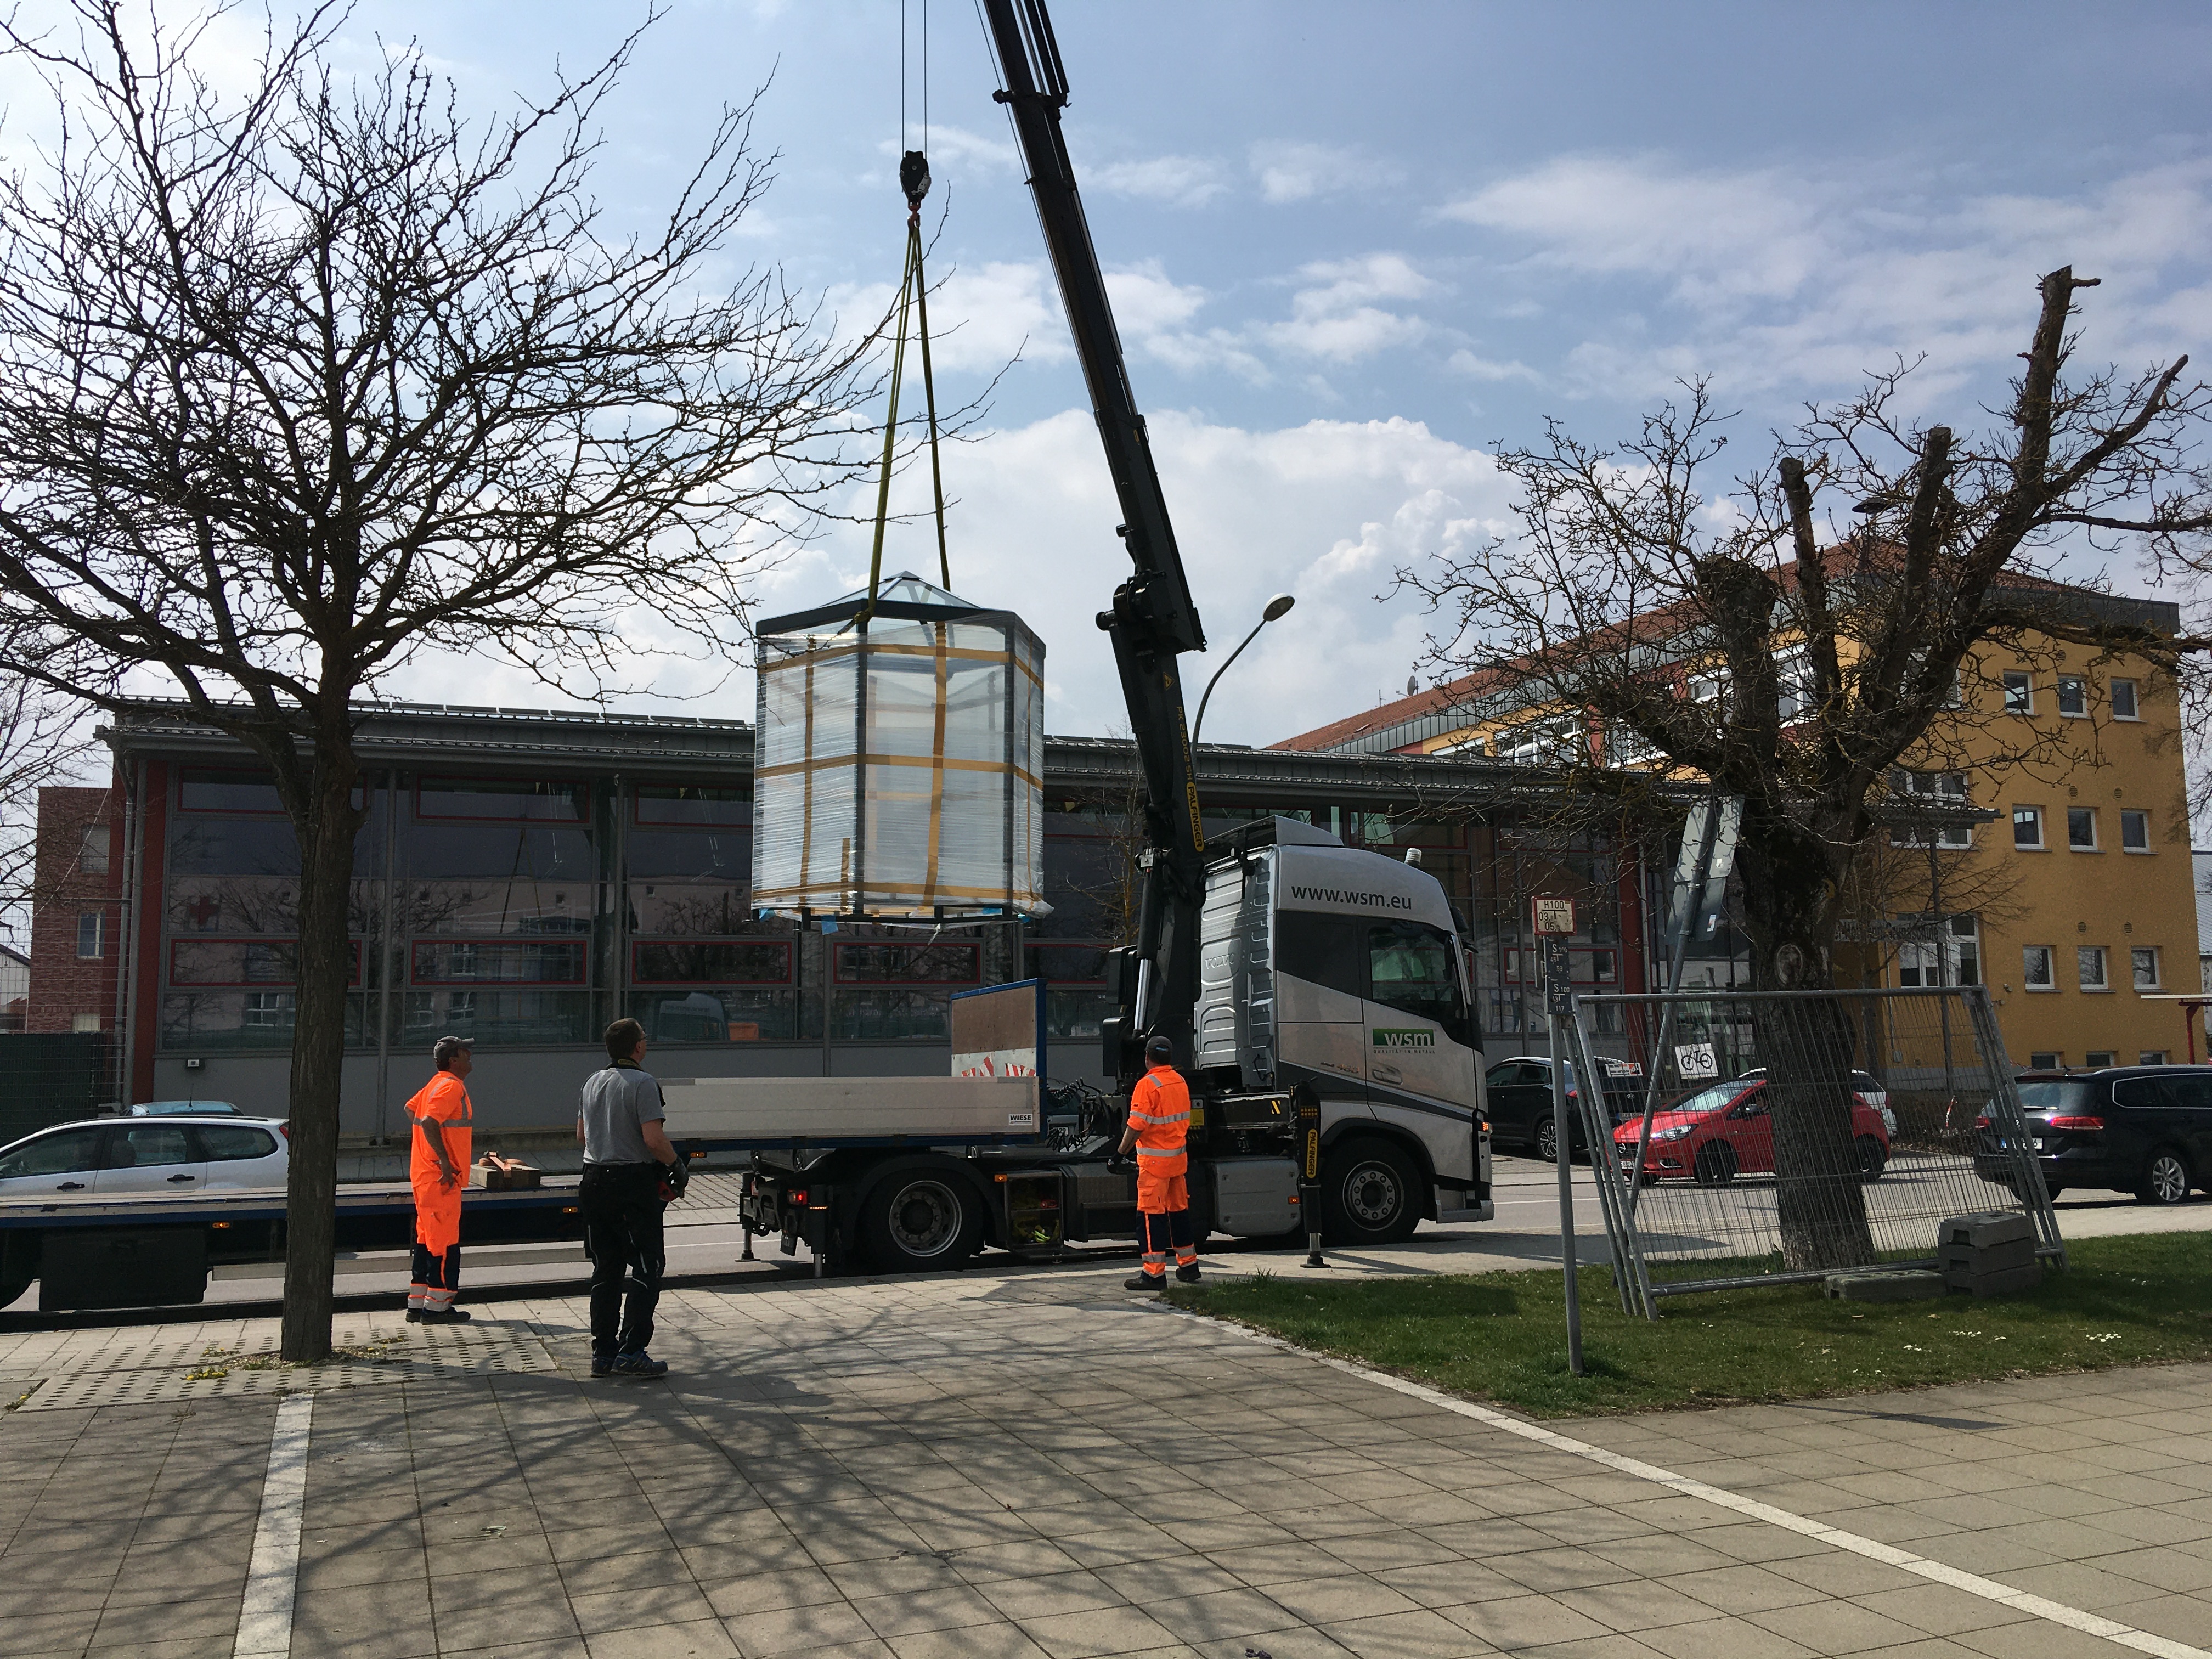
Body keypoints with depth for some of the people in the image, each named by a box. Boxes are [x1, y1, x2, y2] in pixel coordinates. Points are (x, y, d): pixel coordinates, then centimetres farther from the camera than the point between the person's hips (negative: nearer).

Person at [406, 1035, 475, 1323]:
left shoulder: (437, 1084, 16)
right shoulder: (451, 1086, -15)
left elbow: (411, 1109, 28)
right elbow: (429, 1123, -27)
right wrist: (444, 1161, -26)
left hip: (425, 1177, 10)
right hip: (440, 1179, -10)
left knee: (427, 1240, 13)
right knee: (445, 1243, -5)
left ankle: (417, 1305, 18)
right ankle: (436, 1307, -2)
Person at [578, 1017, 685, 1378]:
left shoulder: (593, 1082, 11)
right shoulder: (642, 1083, -13)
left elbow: (581, 1135, 20)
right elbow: (653, 1139, -20)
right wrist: (676, 1164, -5)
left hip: (595, 1180, 7)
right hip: (635, 1181, -7)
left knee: (606, 1268, 12)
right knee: (646, 1266, -1)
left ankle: (603, 1353, 14)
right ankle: (631, 1352, -7)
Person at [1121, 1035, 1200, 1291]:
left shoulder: (1148, 1085, -14)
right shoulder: (1181, 1082, 10)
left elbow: (1136, 1126, -19)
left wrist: (1121, 1152, -11)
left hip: (1154, 1160, -8)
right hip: (1178, 1157, 8)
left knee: (1152, 1213, -5)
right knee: (1179, 1210, 16)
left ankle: (1154, 1272, -5)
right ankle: (1188, 1266, 24)